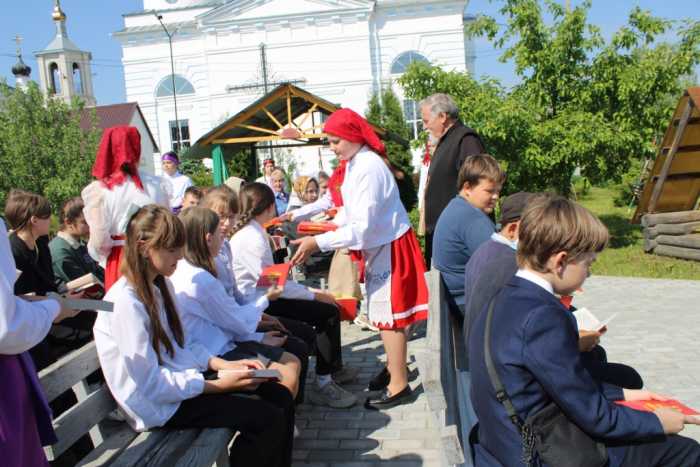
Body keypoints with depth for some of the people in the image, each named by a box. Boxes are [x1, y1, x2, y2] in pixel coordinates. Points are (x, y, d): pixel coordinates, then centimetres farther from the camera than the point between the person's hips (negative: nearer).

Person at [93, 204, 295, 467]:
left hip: (183, 377, 8)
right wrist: (217, 384, -19)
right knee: (270, 419, -18)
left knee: (282, 398, -3)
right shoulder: (126, 301, -22)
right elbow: (149, 384, -22)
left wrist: (224, 364, -1)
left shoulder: (160, 284, 6)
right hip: (161, 406, -8)